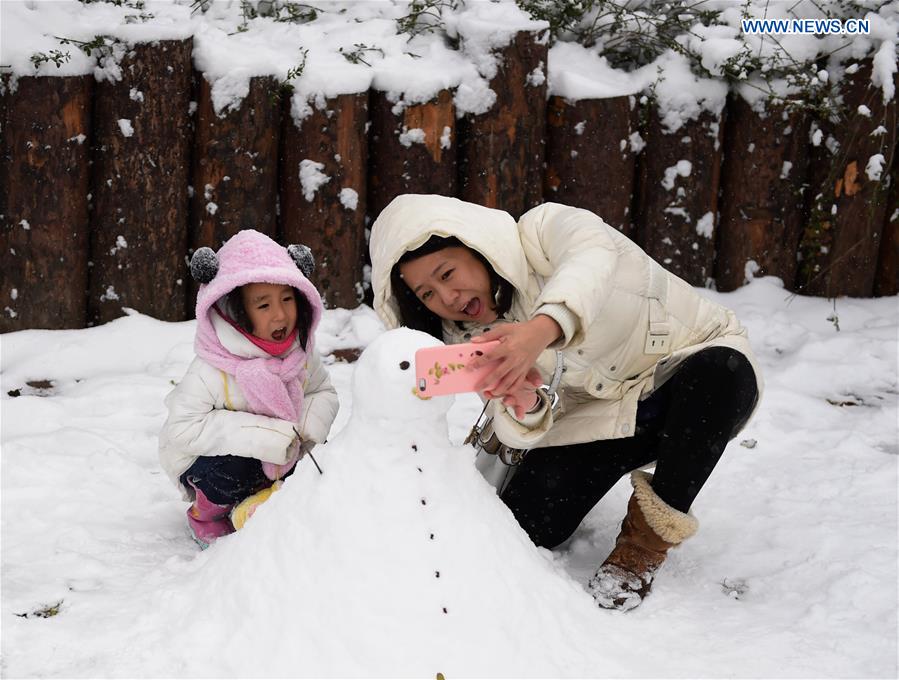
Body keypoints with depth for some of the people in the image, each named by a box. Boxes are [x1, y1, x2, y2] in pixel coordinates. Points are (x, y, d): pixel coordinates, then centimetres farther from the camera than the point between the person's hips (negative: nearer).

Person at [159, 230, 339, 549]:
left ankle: (249, 504, 15)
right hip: (207, 460, -5)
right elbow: (182, 429, -32)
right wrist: (260, 435, -37)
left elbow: (324, 392, 3)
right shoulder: (210, 372, -30)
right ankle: (205, 515, 1)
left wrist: (304, 428, -22)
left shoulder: (299, 354, -11)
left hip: (277, 460, 6)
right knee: (229, 469, -35)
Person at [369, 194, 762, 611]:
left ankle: (649, 536, -19)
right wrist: (522, 406, -40)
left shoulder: (543, 230, -23)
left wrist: (542, 328, -66)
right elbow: (520, 430, -15)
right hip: (602, 412, 4)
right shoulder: (465, 336, -6)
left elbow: (593, 252, -48)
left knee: (722, 371, -39)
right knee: (522, 525, -15)